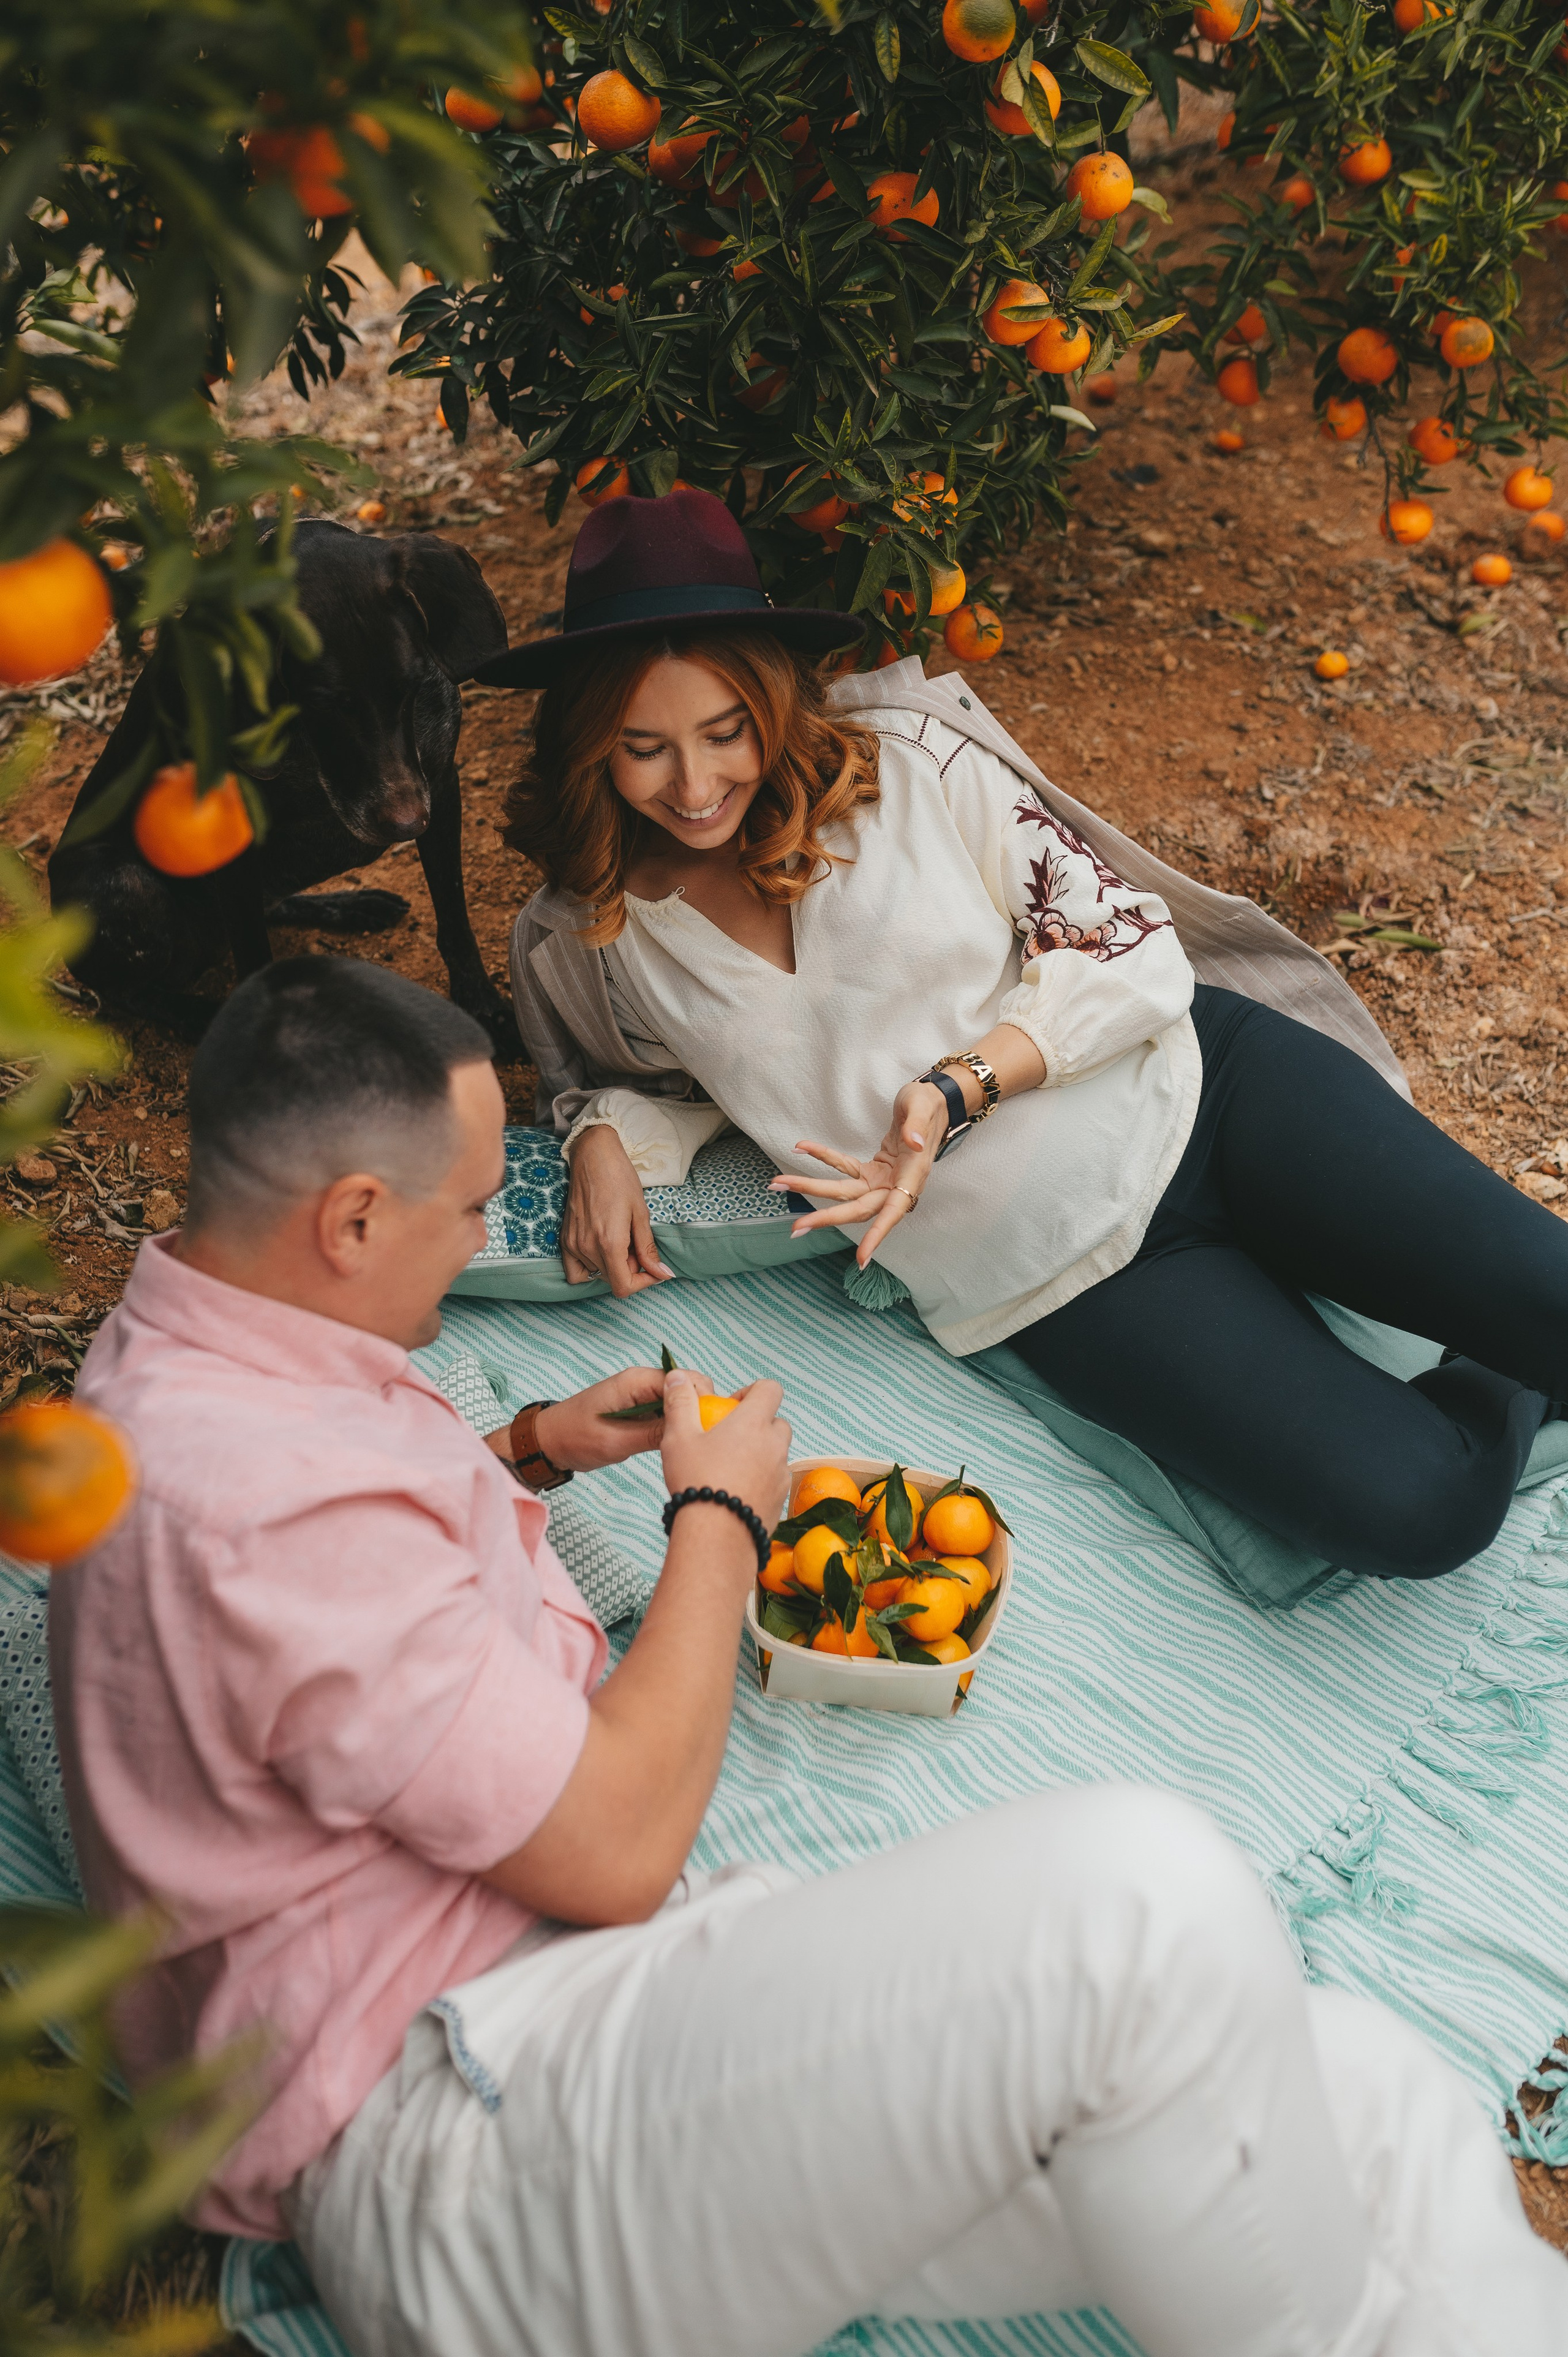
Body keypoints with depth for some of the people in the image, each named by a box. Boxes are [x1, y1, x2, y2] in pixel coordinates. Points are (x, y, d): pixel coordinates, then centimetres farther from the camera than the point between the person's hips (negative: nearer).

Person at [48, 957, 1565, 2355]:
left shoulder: (183, 1357, 15)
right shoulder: (266, 1507, -21)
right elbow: (618, 1848, -18)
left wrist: (525, 1453, 22)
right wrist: (719, 1515, -4)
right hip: (456, 2140, -9)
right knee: (1140, 1903, -30)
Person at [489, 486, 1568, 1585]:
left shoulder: (907, 751, -6)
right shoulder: (588, 939, 1)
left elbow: (1130, 941, -5)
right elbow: (647, 1079, 23)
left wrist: (956, 1087, -19)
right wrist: (602, 1142, -1)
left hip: (1194, 1085, 0)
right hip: (1051, 1278, 0)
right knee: (1412, 1510, -20)